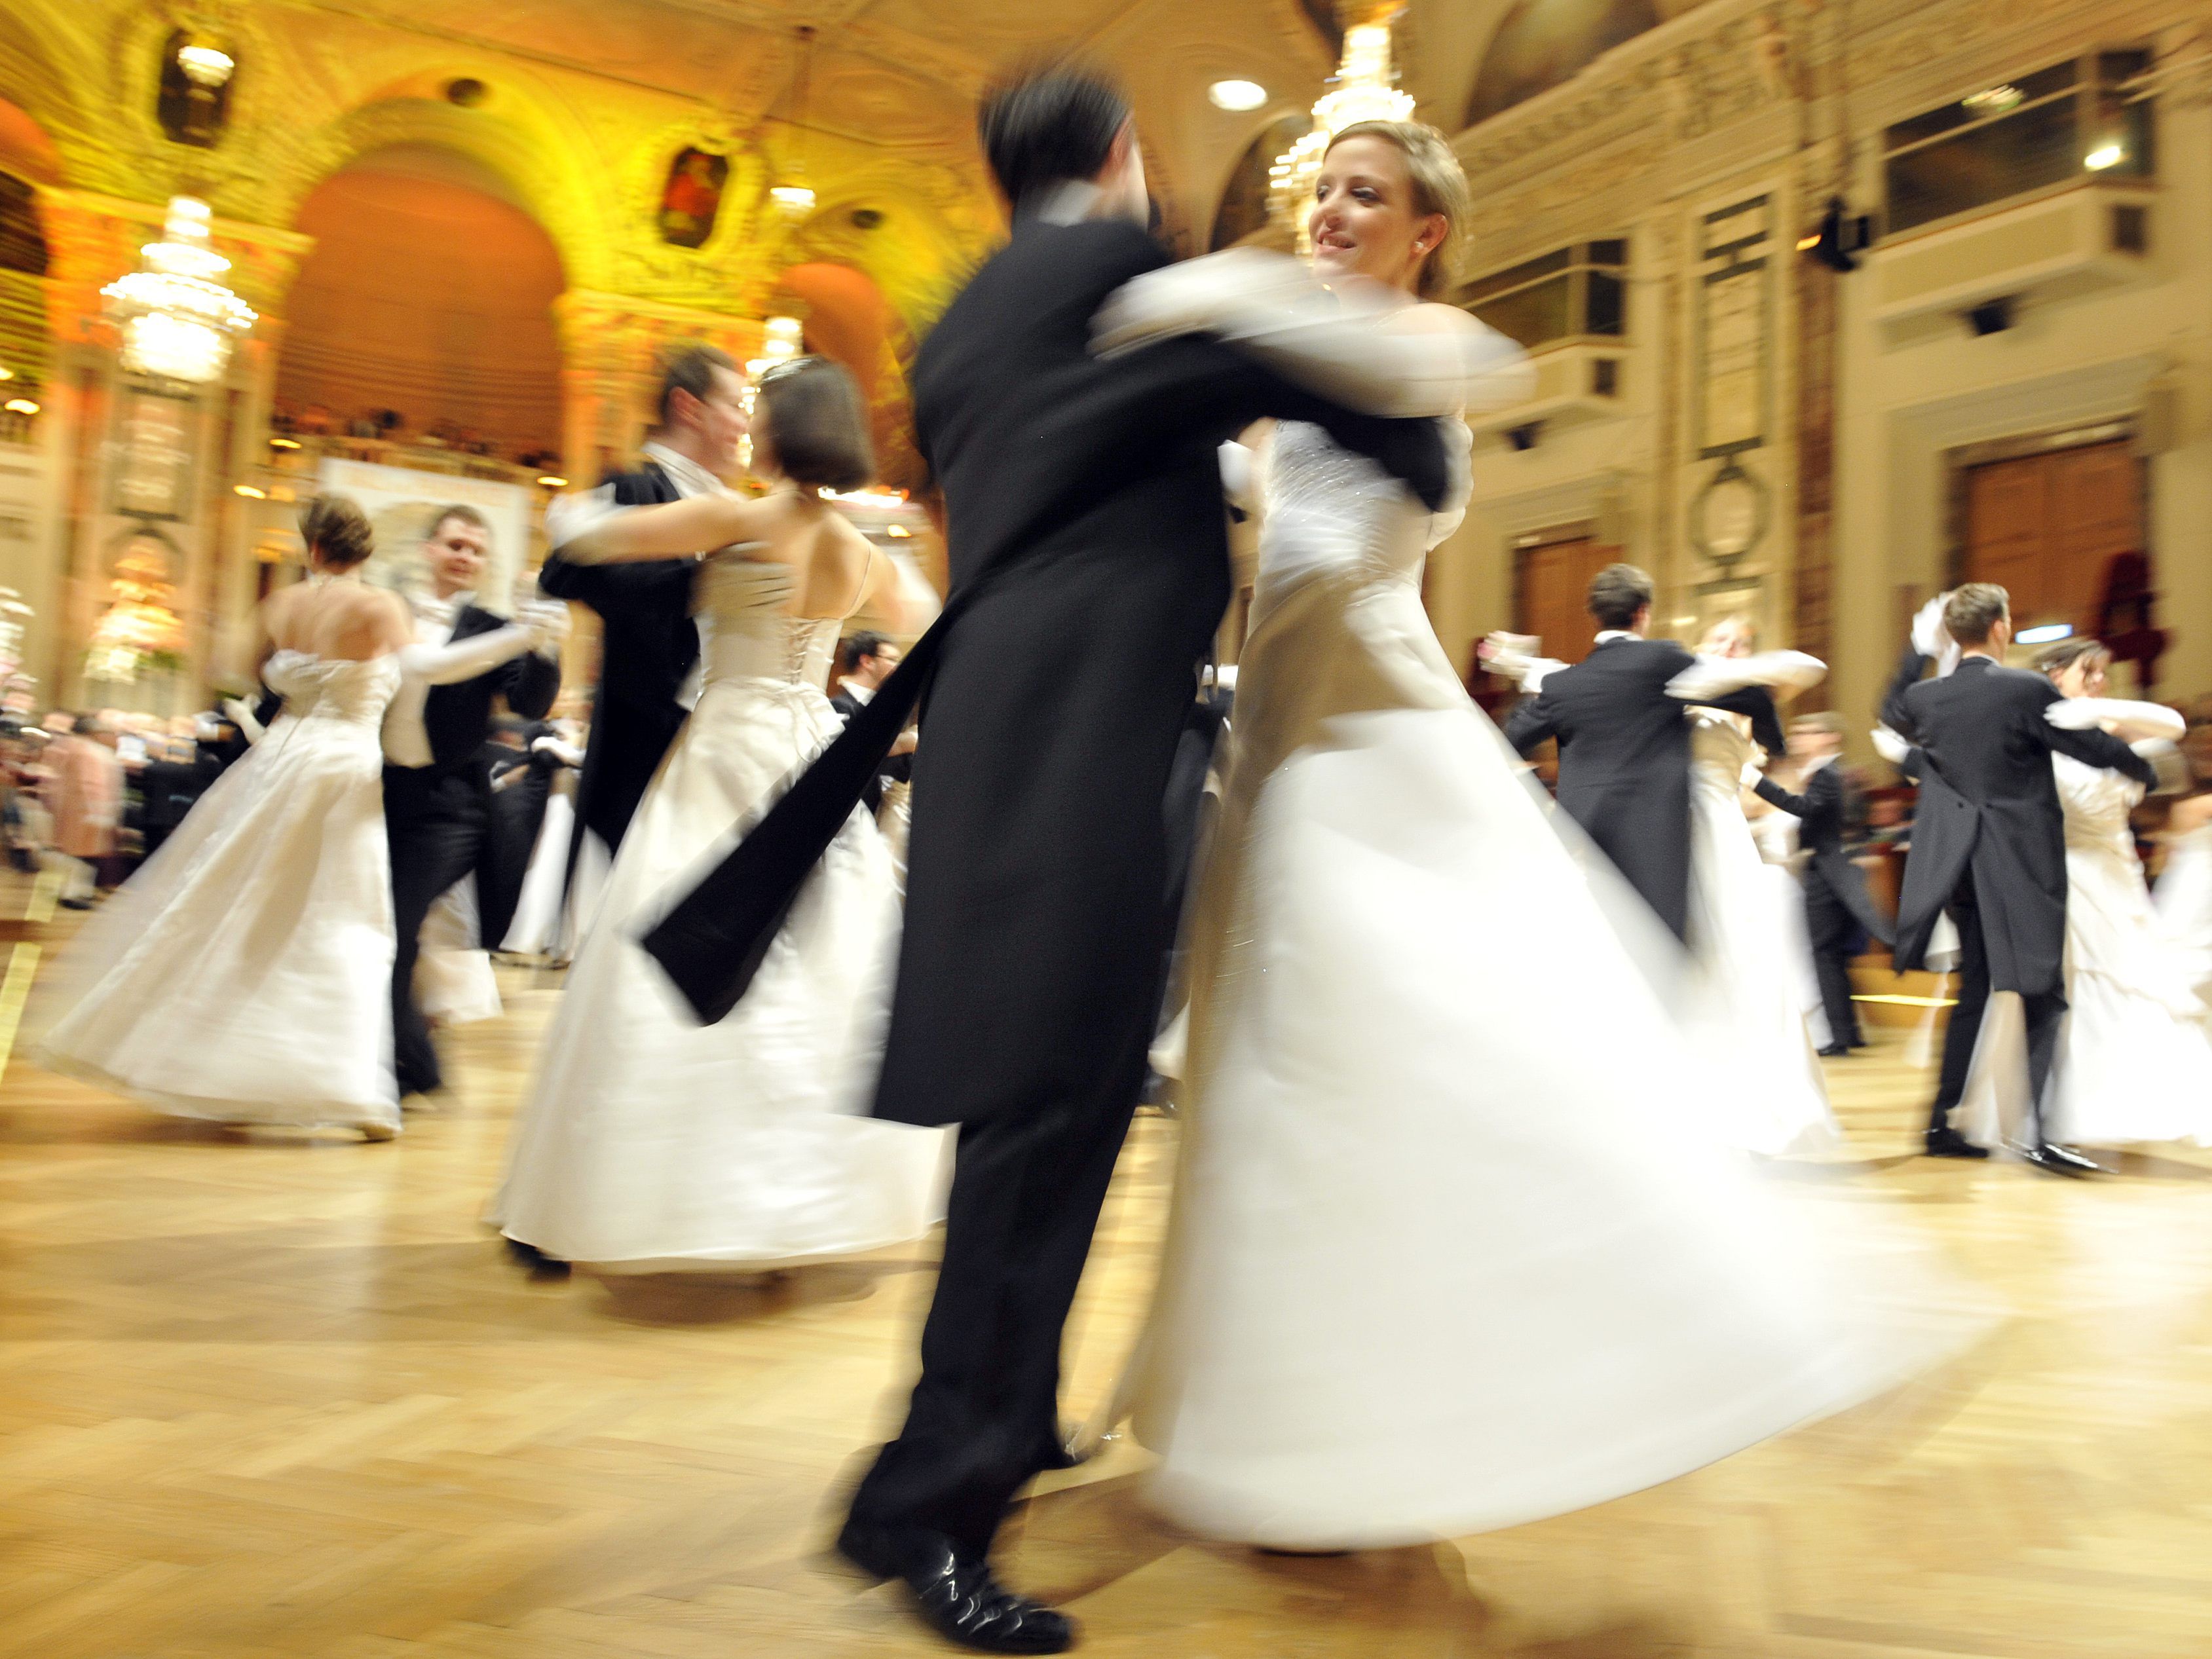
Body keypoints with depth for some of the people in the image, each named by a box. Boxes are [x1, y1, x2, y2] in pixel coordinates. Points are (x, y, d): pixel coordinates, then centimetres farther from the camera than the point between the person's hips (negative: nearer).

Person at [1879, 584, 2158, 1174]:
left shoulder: (1927, 696, 1)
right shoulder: (2029, 689, -13)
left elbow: (1891, 713, 25)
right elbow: (2098, 748, -4)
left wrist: (1918, 651, 26)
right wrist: (2145, 771, 16)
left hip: (1958, 863, 5)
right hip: (2022, 863, -5)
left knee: (1975, 987, 15)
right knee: (2042, 994, 0)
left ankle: (1943, 1120, 17)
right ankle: (2035, 1130, -11)